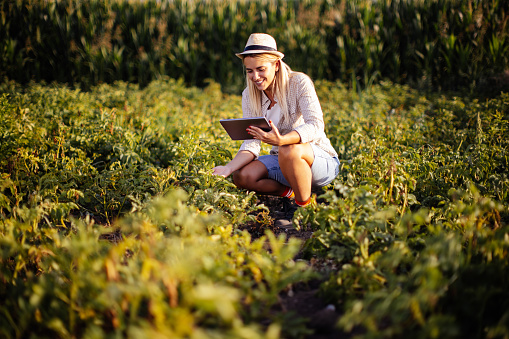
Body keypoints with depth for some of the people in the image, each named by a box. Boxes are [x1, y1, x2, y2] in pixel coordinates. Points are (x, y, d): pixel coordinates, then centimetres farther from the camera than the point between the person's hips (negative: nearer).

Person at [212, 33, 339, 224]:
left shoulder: (299, 83, -16)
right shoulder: (249, 95, -2)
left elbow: (315, 125, -28)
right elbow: (251, 143, -6)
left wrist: (281, 140, -47)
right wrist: (229, 167, -26)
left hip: (321, 161, -5)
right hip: (283, 163, 5)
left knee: (289, 150, -38)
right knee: (242, 177, -19)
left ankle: (305, 206, -15)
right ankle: (289, 191, 3)